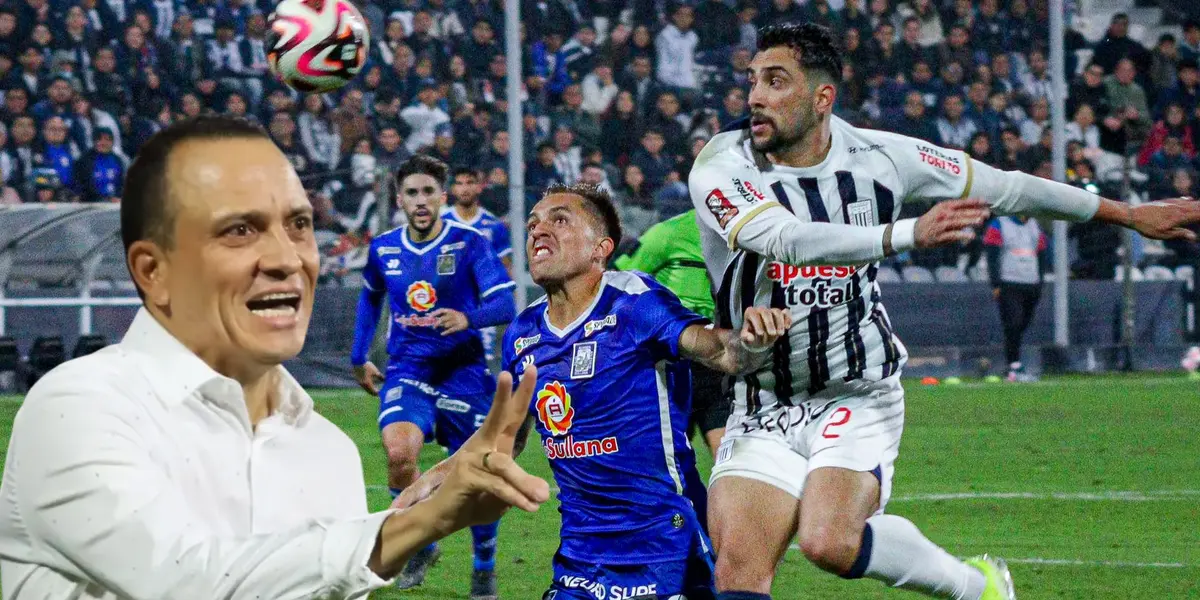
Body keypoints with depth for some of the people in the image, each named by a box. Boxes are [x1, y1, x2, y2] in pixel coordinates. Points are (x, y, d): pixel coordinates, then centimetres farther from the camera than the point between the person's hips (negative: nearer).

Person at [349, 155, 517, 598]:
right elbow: (370, 297, 22)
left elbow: (505, 304, -17)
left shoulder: (469, 243, -10)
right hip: (407, 370, 2)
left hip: (462, 370, -2)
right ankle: (420, 545, -1)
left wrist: (467, 318, -37)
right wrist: (359, 358, 22)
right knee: (399, 452, -24)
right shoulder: (383, 249, 2)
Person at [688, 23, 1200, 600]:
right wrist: (909, 233, -42)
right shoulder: (721, 167, -11)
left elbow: (1005, 187, 8)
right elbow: (790, 240, -30)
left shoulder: (878, 156, -4)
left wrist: (1129, 214, 15)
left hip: (858, 400, -1)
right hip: (762, 414, 1)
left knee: (831, 540, -26)